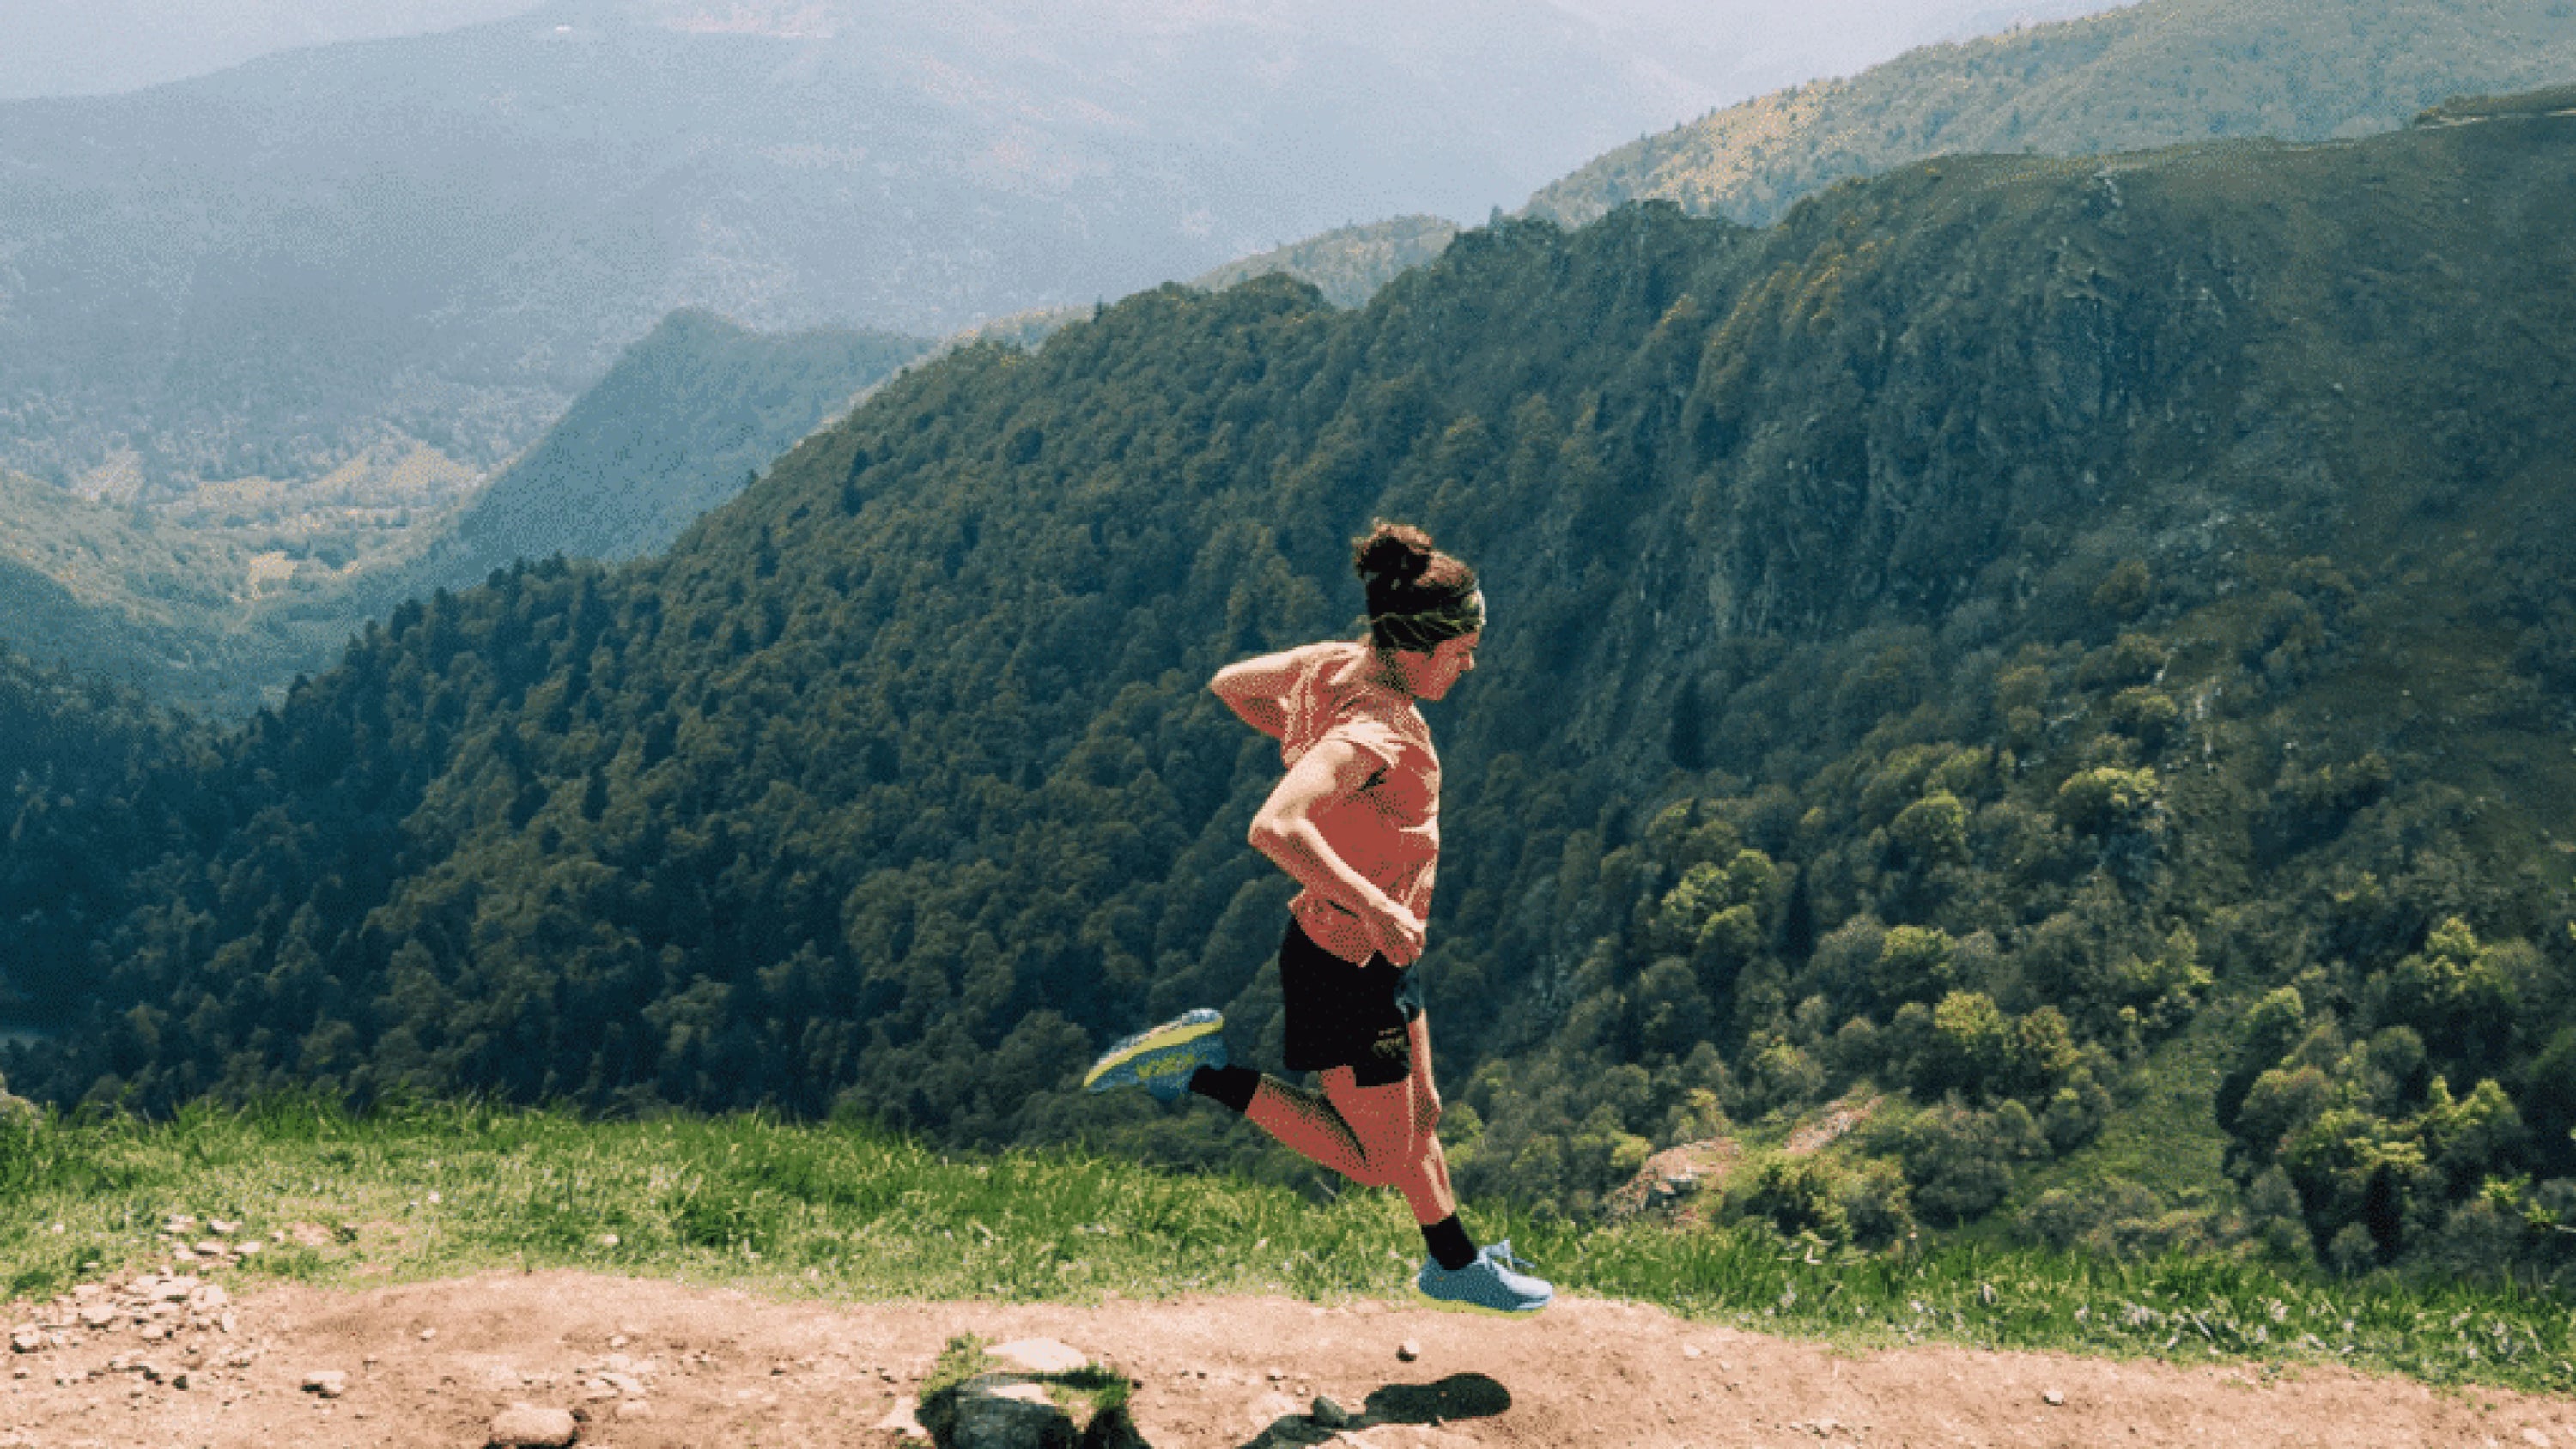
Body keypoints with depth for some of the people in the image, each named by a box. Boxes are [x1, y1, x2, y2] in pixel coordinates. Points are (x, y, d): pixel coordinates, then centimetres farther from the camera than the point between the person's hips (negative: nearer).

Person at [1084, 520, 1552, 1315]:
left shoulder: (1335, 665, -6)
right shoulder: (1375, 735, -31)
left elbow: (1231, 683, 11)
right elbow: (1273, 828, -44)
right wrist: (1376, 907, -39)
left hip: (1378, 955, 10)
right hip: (1346, 965, -10)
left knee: (1419, 1116, 24)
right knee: (1378, 1159, 7)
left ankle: (1457, 1267, 43)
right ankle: (1204, 1071, 7)